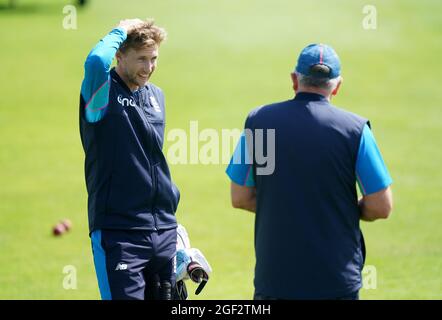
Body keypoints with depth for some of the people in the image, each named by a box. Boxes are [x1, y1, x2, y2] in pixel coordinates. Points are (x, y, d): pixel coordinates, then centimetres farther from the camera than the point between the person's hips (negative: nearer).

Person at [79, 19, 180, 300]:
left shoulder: (156, 96, 14)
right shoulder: (104, 92, -6)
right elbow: (96, 62, -32)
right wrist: (120, 32, -13)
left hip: (164, 231, 7)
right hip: (118, 232, -7)